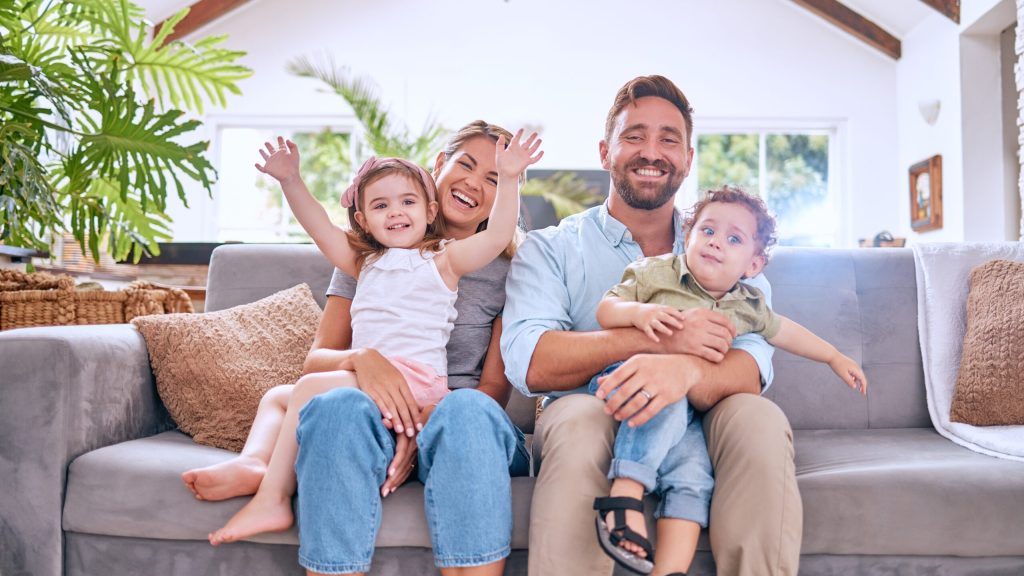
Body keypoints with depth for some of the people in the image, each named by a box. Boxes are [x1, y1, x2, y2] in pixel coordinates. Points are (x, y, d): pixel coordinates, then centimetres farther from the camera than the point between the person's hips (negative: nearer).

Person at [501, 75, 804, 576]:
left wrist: (685, 369, -32)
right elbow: (528, 362, -12)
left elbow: (752, 369, -7)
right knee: (578, 419, -34)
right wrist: (655, 337, -22)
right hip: (594, 422, -1)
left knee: (759, 419, -28)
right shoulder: (550, 249, 6)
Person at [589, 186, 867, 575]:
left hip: (682, 417, 4)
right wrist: (638, 312, -24)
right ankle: (625, 493, -40)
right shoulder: (656, 273, 0)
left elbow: (783, 331, 32)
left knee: (695, 477, -22)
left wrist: (835, 357, 37)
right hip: (629, 379, -4)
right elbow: (605, 310, -2)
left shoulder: (748, 306, 13)